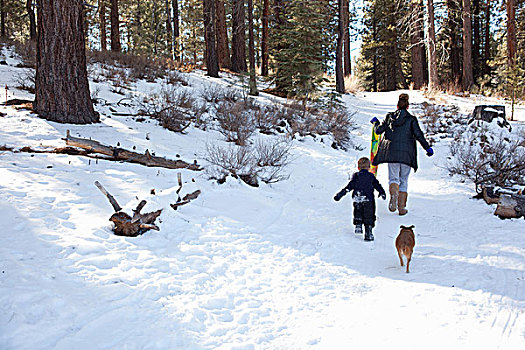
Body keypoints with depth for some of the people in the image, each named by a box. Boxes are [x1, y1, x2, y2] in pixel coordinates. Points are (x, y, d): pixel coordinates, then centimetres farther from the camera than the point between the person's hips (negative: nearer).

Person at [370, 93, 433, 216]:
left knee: (393, 177, 3)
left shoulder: (390, 117, 7)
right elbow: (418, 135, -6)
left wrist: (375, 122, 30)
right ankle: (402, 208, 7)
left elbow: (378, 130, 10)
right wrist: (427, 148, -1)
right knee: (403, 180, 8)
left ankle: (393, 195, -30)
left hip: (391, 152, 1)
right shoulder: (411, 119, 2)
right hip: (406, 153, -1)